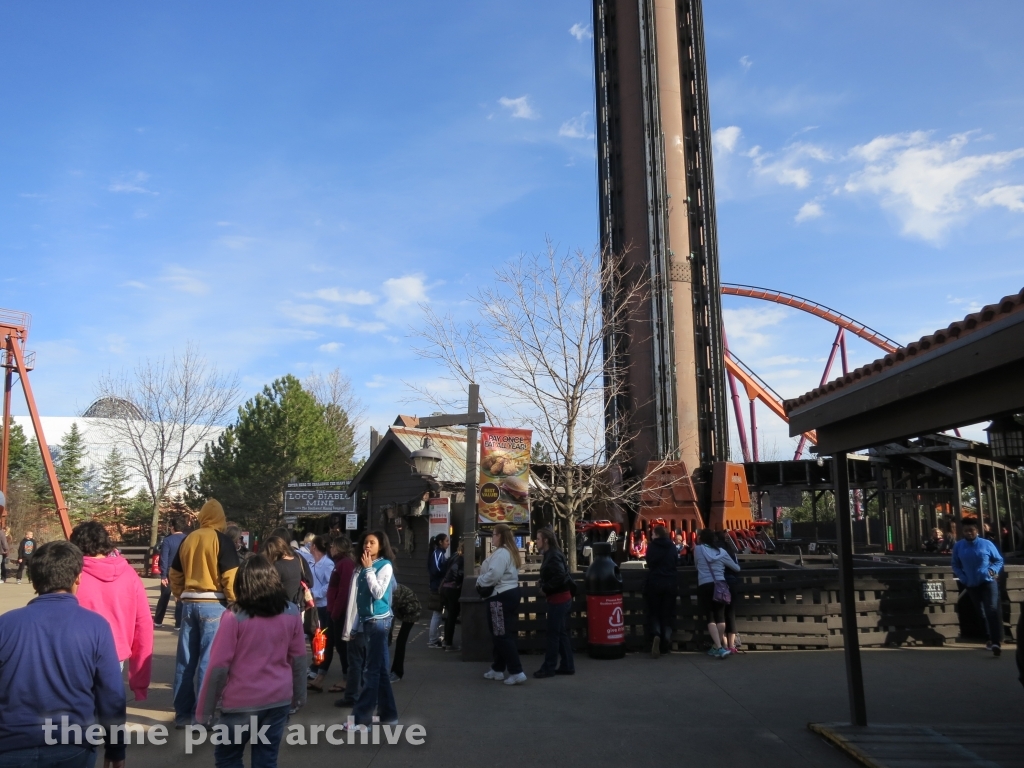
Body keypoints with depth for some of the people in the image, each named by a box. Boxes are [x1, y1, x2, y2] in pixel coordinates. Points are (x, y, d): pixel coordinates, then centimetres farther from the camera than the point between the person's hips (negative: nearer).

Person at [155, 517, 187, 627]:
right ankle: (179, 623, 2)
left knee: (164, 598, 14)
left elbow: (164, 559, -13)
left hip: (169, 573, -1)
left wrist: (163, 575, -12)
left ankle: (158, 620, 24)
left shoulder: (167, 540, -9)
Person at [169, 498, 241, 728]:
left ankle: (182, 713, 19)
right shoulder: (222, 540, -8)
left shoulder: (187, 540, 9)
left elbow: (174, 574, 15)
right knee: (208, 660, 0)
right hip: (213, 604, -6)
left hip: (189, 603, 6)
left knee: (185, 660, 11)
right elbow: (230, 577, -12)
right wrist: (235, 603, -1)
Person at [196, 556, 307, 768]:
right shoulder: (291, 612, -2)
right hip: (279, 700, 3)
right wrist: (299, 695, 16)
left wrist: (205, 709, -2)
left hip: (242, 702, -3)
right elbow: (299, 658, 4)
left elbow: (219, 667, -11)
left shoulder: (234, 617, -13)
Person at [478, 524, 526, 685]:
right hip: (510, 593, 11)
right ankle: (498, 669, 26)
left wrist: (479, 582, -9)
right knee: (501, 634, 17)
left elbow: (493, 575, -27)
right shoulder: (509, 552, 18)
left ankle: (517, 672, -8)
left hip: (500, 596, -11)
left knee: (502, 635, -7)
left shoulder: (501, 553, -17)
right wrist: (483, 581, 11)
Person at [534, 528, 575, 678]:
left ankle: (549, 668, 5)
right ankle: (567, 666, 19)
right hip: (562, 598, 10)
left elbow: (560, 576, -28)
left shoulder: (553, 556, -17)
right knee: (561, 633, 13)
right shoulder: (551, 554, 12)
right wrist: (543, 583, 5)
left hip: (558, 599, -10)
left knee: (552, 633, -2)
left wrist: (545, 588, -18)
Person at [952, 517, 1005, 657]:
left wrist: (993, 570, -16)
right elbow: (955, 565, 6)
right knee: (982, 613, 14)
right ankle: (992, 638, 30)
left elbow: (999, 560, 3)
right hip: (971, 585, 4)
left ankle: (996, 642, -22)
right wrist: (963, 579, -7)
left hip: (988, 582, -4)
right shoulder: (958, 546, -2)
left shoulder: (987, 544, -8)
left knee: (992, 610, -17)